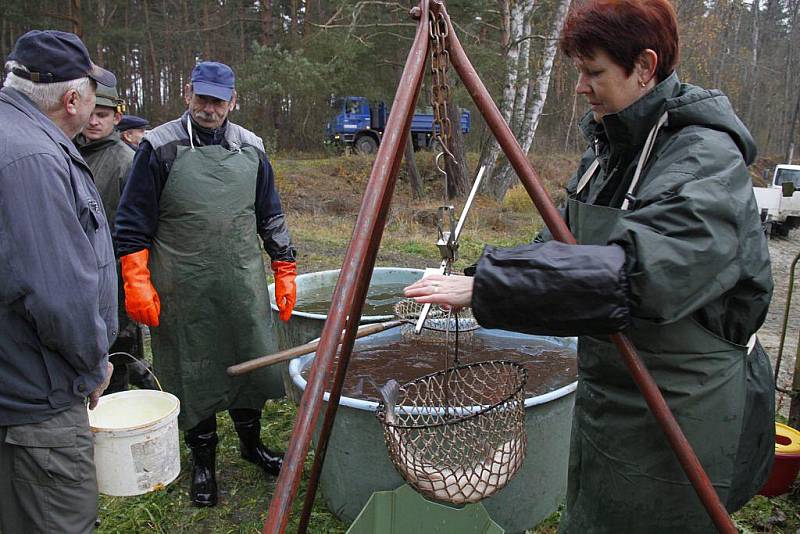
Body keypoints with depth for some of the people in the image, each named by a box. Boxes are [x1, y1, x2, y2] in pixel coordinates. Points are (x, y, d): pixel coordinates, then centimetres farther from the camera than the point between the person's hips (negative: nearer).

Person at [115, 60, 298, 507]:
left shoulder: (251, 148, 7)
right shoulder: (160, 148, -4)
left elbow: (271, 218, 13)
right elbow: (133, 224, -3)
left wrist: (285, 271, 11)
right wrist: (137, 282, -8)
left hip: (245, 287, 4)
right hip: (184, 291, -3)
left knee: (252, 363, 12)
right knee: (194, 374, 7)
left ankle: (252, 443, 36)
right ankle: (203, 462, 28)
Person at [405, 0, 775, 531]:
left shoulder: (708, 160, -22)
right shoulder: (610, 143, 4)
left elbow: (633, 274, -37)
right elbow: (571, 242, 14)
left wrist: (486, 286, -37)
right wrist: (489, 278, 2)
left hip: (684, 410, -8)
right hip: (610, 396, 8)